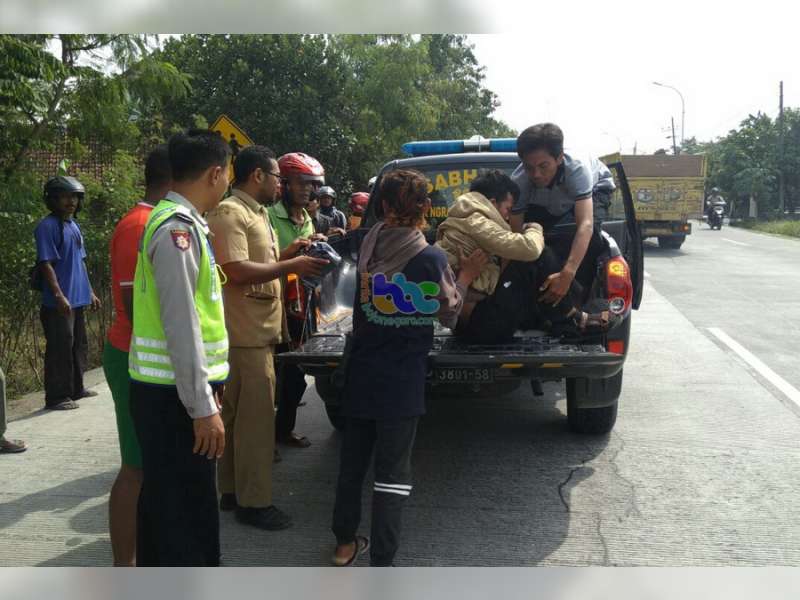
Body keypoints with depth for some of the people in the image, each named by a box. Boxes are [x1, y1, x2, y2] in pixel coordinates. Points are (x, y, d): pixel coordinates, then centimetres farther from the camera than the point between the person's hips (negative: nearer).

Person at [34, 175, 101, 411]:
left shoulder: (74, 226, 15)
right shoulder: (47, 226, -11)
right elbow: (45, 264, -17)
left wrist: (90, 292, 20)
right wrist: (59, 296, -23)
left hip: (78, 299, 9)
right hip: (58, 303, -9)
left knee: (79, 346, 16)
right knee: (60, 349, -5)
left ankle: (76, 389, 28)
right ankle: (56, 397, 3)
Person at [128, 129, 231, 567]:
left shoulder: (179, 222, 14)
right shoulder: (177, 227, -17)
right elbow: (181, 325, -22)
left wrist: (207, 387, 22)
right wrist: (202, 407, -21)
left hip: (171, 390, 10)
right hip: (174, 395, -10)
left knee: (165, 505, 19)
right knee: (189, 518, -2)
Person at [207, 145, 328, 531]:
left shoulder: (255, 213, 19)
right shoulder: (230, 213, -14)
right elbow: (237, 271, -23)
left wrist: (286, 254, 8)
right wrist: (291, 266, -19)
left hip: (257, 330, 10)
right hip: (246, 333, -10)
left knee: (238, 414, 15)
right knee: (256, 416, -5)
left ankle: (233, 490, 25)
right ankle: (254, 502, 4)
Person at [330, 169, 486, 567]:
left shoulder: (369, 245, -4)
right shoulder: (431, 258, -14)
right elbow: (448, 313, -2)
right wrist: (465, 277, 12)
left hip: (362, 372, 4)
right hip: (402, 378, -4)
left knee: (353, 458, 19)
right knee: (393, 470, 4)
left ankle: (345, 543, 33)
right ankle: (381, 562, 7)